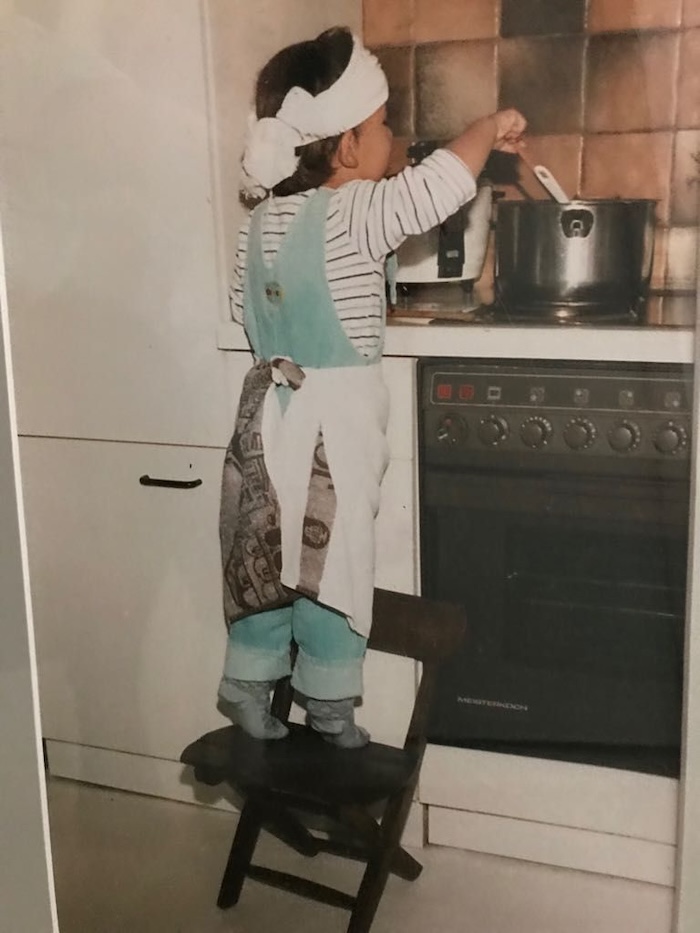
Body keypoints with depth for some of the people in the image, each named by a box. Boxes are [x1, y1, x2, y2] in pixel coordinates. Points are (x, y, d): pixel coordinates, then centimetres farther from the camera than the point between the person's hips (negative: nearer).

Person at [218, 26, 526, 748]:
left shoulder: (261, 221, 6)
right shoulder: (356, 214, -16)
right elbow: (440, 183, -27)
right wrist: (491, 129, -10)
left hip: (269, 404, 7)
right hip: (335, 414, -7)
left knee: (267, 550, 15)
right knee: (331, 553, 5)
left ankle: (248, 687, 25)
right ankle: (329, 709, 18)